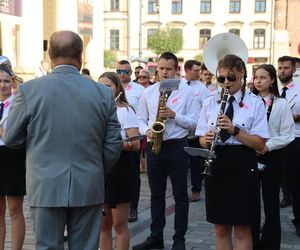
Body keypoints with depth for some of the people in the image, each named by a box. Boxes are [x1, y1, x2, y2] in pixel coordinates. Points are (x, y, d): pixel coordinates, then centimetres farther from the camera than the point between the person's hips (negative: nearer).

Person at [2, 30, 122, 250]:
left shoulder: (29, 90, -7)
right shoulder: (104, 93, -2)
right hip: (89, 190, 2)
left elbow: (11, 139, 1)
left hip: (46, 189, -1)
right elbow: (114, 145, 3)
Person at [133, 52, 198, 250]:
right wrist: (147, 131, -9)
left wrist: (174, 116, -18)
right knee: (156, 194, 11)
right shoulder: (148, 92, 9)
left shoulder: (187, 92, -1)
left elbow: (194, 122, -4)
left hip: (177, 146, -3)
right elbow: (141, 119, 11)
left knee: (180, 195, 3)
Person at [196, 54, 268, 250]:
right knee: (221, 228, 10)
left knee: (242, 230, 2)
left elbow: (260, 144, -9)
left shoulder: (255, 103, -2)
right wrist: (207, 139, -15)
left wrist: (234, 130, -22)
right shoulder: (210, 102, 8)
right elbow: (202, 139, 8)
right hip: (216, 165, 3)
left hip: (243, 166, -3)